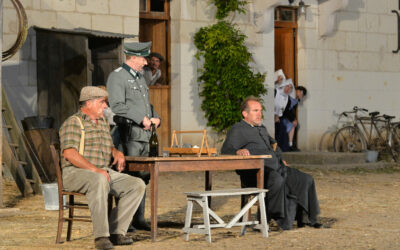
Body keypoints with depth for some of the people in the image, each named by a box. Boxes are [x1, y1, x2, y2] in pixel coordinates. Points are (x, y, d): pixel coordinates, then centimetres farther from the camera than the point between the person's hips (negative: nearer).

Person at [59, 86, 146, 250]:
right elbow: (69, 153, -18)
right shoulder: (73, 123, -4)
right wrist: (94, 169, -25)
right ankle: (101, 236, -38)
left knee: (137, 185, -12)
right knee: (99, 181, -41)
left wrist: (117, 153, 10)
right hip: (76, 173, -8)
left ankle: (116, 232, -18)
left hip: (104, 173, 8)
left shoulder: (103, 123, 21)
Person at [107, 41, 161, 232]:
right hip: (128, 133, -9)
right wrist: (141, 118, -19)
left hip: (144, 135, 9)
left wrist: (155, 118, 7)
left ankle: (139, 219, 17)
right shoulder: (117, 76, -8)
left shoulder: (140, 77, 21)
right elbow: (117, 106, -19)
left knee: (143, 177, 10)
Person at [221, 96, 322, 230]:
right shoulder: (238, 130, 1)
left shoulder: (262, 128, 28)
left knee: (306, 180, -3)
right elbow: (226, 150, -14)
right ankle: (278, 218, -30)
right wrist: (238, 151, -35)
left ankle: (304, 217, -1)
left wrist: (280, 159, 28)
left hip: (276, 168, 9)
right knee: (277, 180, -39)